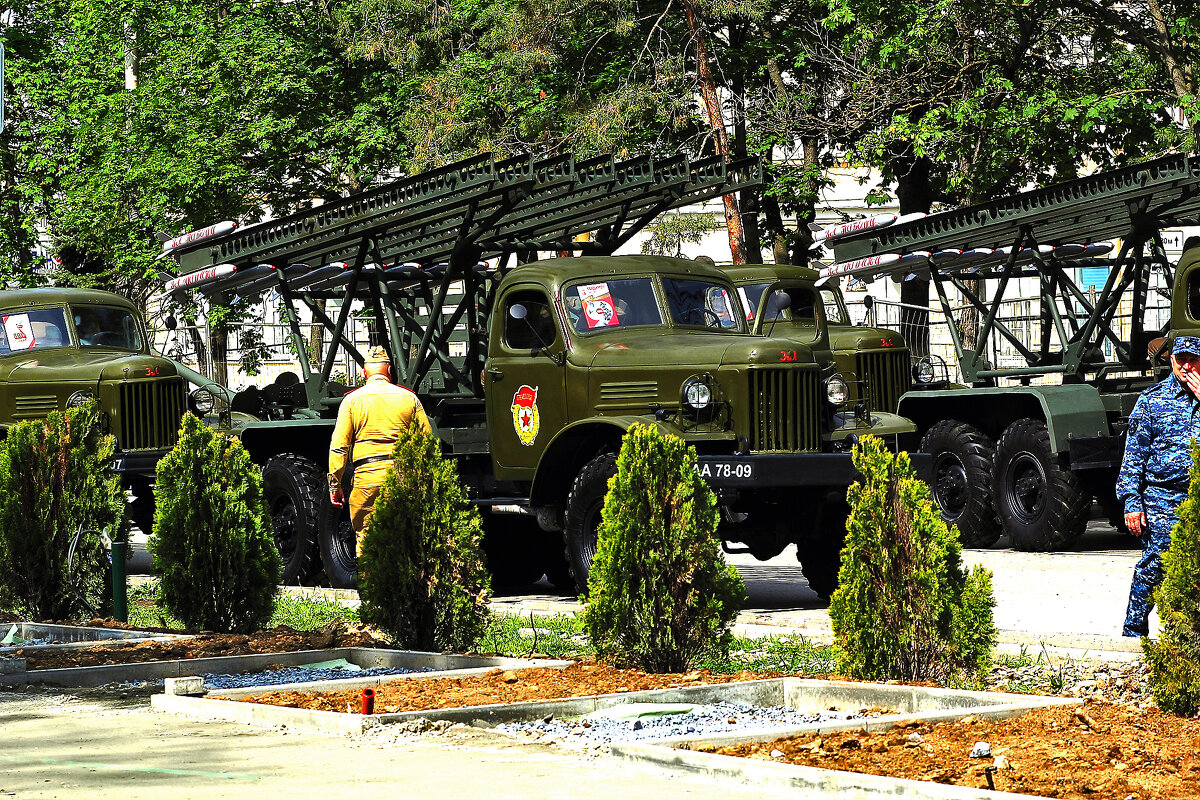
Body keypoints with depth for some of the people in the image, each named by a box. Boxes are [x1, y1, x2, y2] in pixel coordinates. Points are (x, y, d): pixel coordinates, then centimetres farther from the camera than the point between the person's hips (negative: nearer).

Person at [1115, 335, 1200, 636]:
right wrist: (1131, 501, -3)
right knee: (1156, 559, -10)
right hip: (1162, 496, -2)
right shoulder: (1152, 399, 5)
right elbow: (1134, 453, 4)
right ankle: (1134, 631, 0)